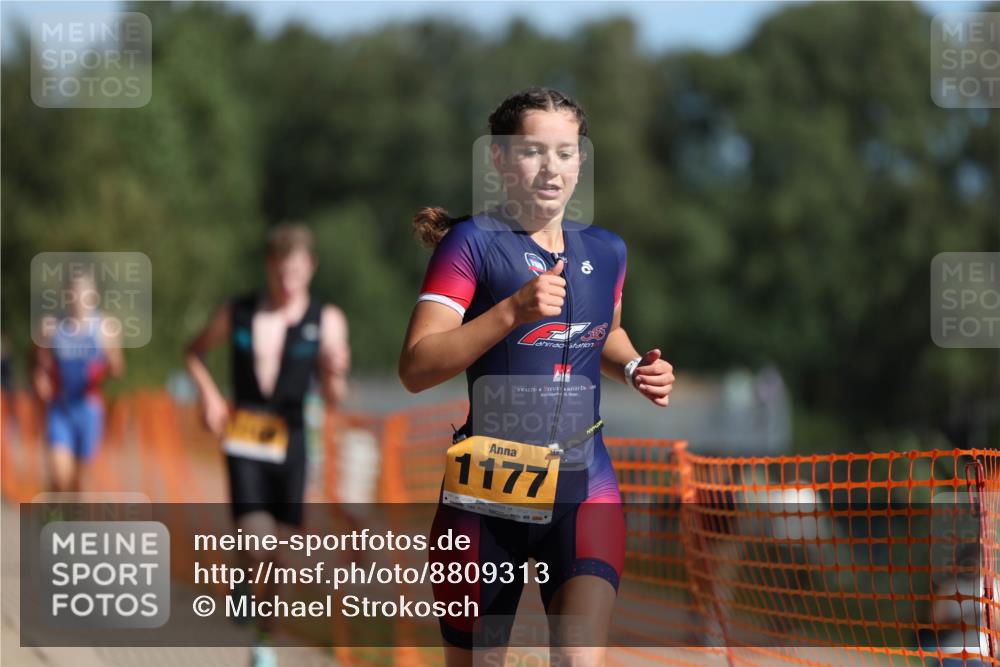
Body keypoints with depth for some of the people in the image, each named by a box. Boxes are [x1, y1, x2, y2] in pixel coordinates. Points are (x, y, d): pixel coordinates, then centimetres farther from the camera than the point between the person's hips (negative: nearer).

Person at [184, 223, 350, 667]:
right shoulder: (236, 314, 2)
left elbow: (332, 399, -4)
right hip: (243, 442, -1)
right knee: (257, 544, -19)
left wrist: (335, 375, -26)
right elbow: (194, 352, 19)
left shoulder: (326, 321, 0)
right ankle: (245, 581, 13)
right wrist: (208, 395, 3)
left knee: (281, 550, 6)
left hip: (290, 442, 1)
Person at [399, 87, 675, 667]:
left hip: (585, 488, 3)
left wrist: (635, 369, 9)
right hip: (489, 490, -3)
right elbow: (416, 368, -16)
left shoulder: (605, 250, 9)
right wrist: (512, 310, -25)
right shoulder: (473, 243, -6)